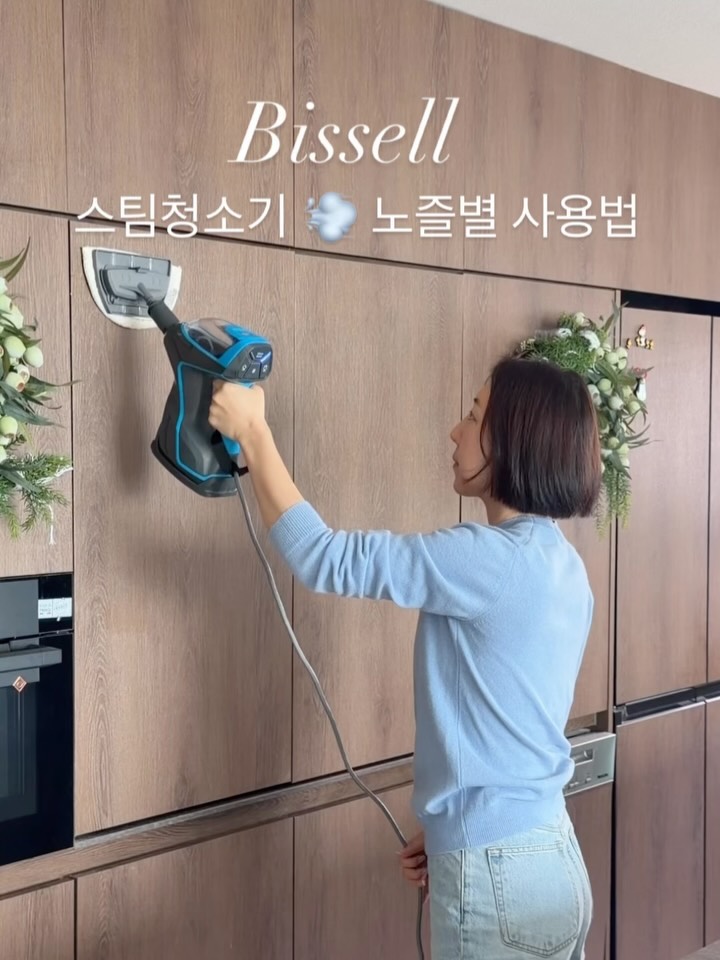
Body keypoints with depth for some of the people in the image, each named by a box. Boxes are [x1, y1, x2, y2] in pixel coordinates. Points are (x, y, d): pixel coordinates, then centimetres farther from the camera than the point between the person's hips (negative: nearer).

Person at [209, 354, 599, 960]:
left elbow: (322, 558, -21)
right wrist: (453, 829, 16)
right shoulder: (560, 565, 7)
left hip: (499, 876, -8)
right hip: (551, 858, 9)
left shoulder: (496, 559, -22)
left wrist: (252, 433, -13)